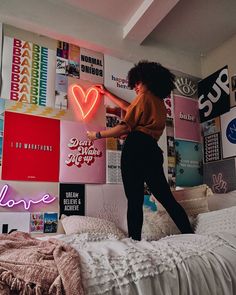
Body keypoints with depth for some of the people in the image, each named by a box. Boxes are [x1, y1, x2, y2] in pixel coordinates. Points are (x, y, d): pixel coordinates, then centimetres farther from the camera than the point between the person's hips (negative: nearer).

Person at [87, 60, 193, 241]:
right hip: (153, 150, 8)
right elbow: (130, 108, 37)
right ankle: (190, 235, 8)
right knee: (166, 197, 9)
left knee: (135, 199, -8)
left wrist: (97, 135, 4)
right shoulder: (161, 104, 26)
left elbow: (125, 127, -7)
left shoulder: (144, 97, 2)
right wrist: (107, 94, 46)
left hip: (136, 148, -7)